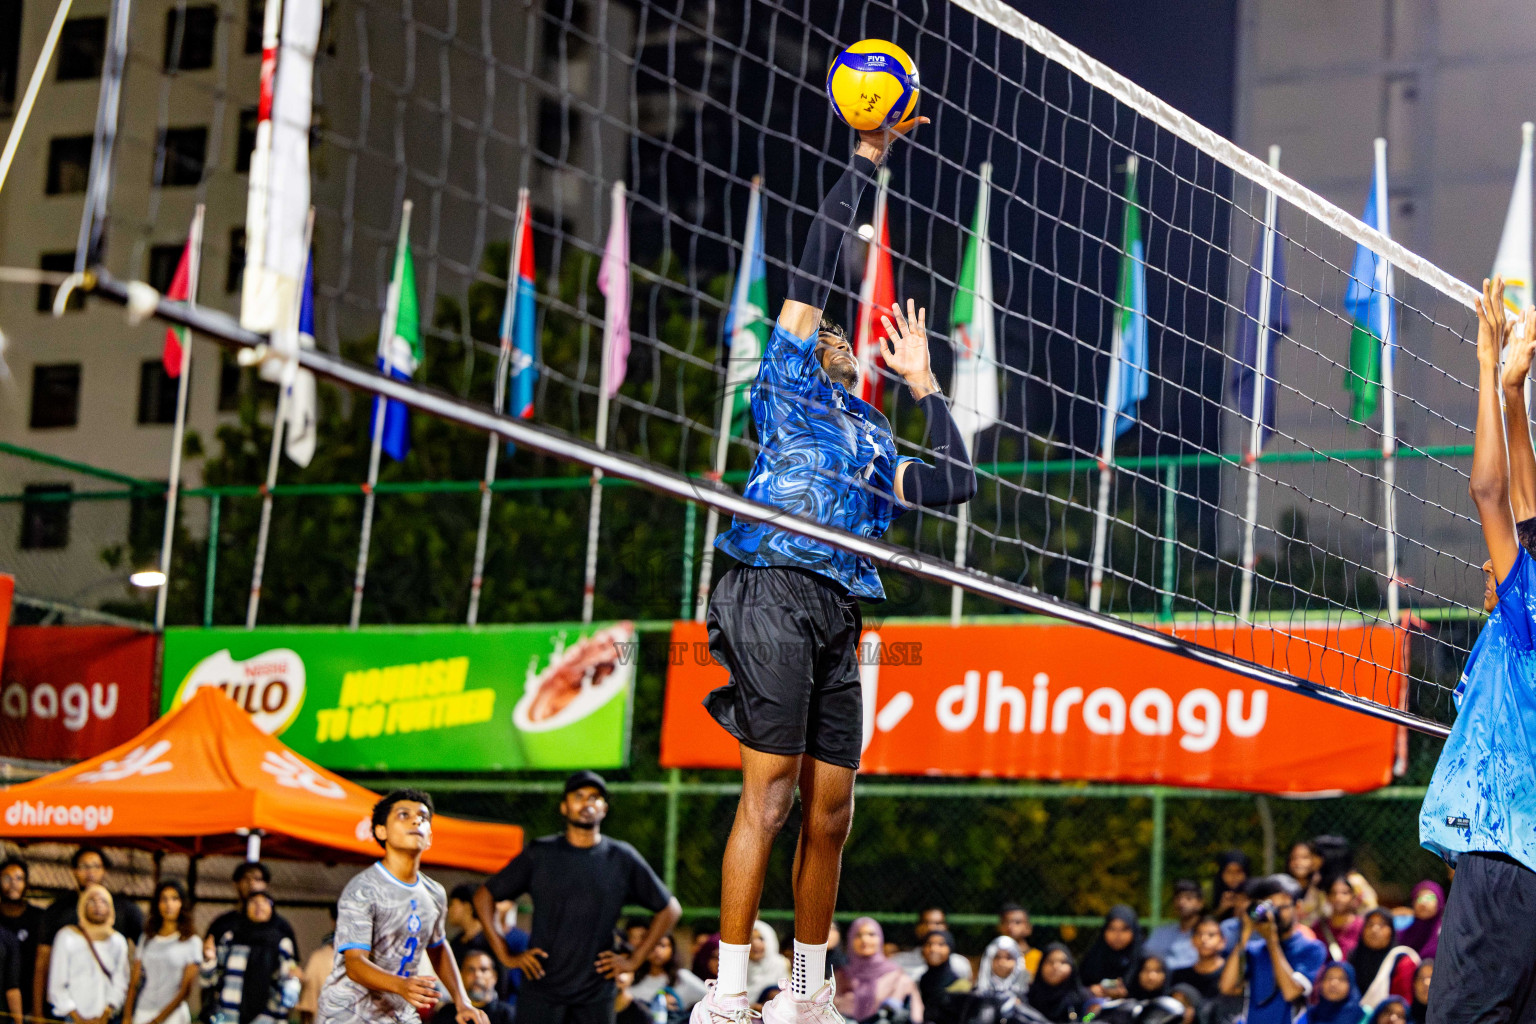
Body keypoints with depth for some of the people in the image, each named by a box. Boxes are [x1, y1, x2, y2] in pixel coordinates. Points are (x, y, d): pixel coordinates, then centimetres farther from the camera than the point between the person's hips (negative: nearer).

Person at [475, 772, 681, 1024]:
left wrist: (633, 960, 6)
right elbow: (484, 896, 9)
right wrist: (505, 955, 2)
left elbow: (669, 909, 13)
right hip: (540, 992, -1)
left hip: (596, 993, 1)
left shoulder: (622, 859, 5)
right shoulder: (539, 854, 3)